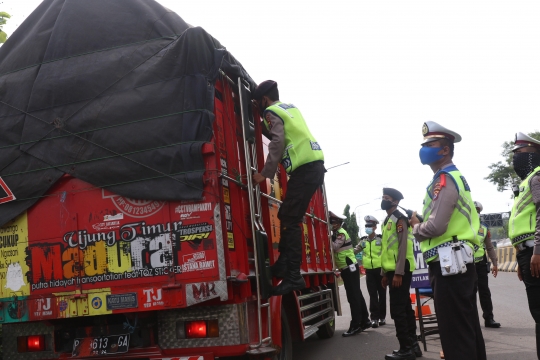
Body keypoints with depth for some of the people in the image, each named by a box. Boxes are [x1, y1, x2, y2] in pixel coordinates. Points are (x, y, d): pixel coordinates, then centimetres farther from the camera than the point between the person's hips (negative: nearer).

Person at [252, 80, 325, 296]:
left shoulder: (272, 112, -1)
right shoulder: (291, 108, 26)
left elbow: (277, 143, -14)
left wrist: (265, 174, -13)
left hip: (304, 168, -9)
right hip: (315, 165, 9)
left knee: (290, 221, -10)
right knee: (287, 216, 14)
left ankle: (293, 276, -13)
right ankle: (283, 265, 17)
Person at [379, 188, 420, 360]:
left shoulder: (399, 218, -11)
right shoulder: (387, 221, 18)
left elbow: (403, 246, -19)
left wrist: (398, 273, -24)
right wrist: (384, 273, 20)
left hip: (401, 270, -10)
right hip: (393, 270, 10)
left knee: (397, 310, -8)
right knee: (405, 308, 13)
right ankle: (412, 345, 20)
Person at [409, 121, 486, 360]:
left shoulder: (443, 179, -12)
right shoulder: (455, 177, 20)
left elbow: (436, 226, -23)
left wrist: (415, 227, -4)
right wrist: (420, 224, 13)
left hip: (448, 266, -10)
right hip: (459, 264, 10)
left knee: (455, 335, -5)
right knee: (468, 331, 16)